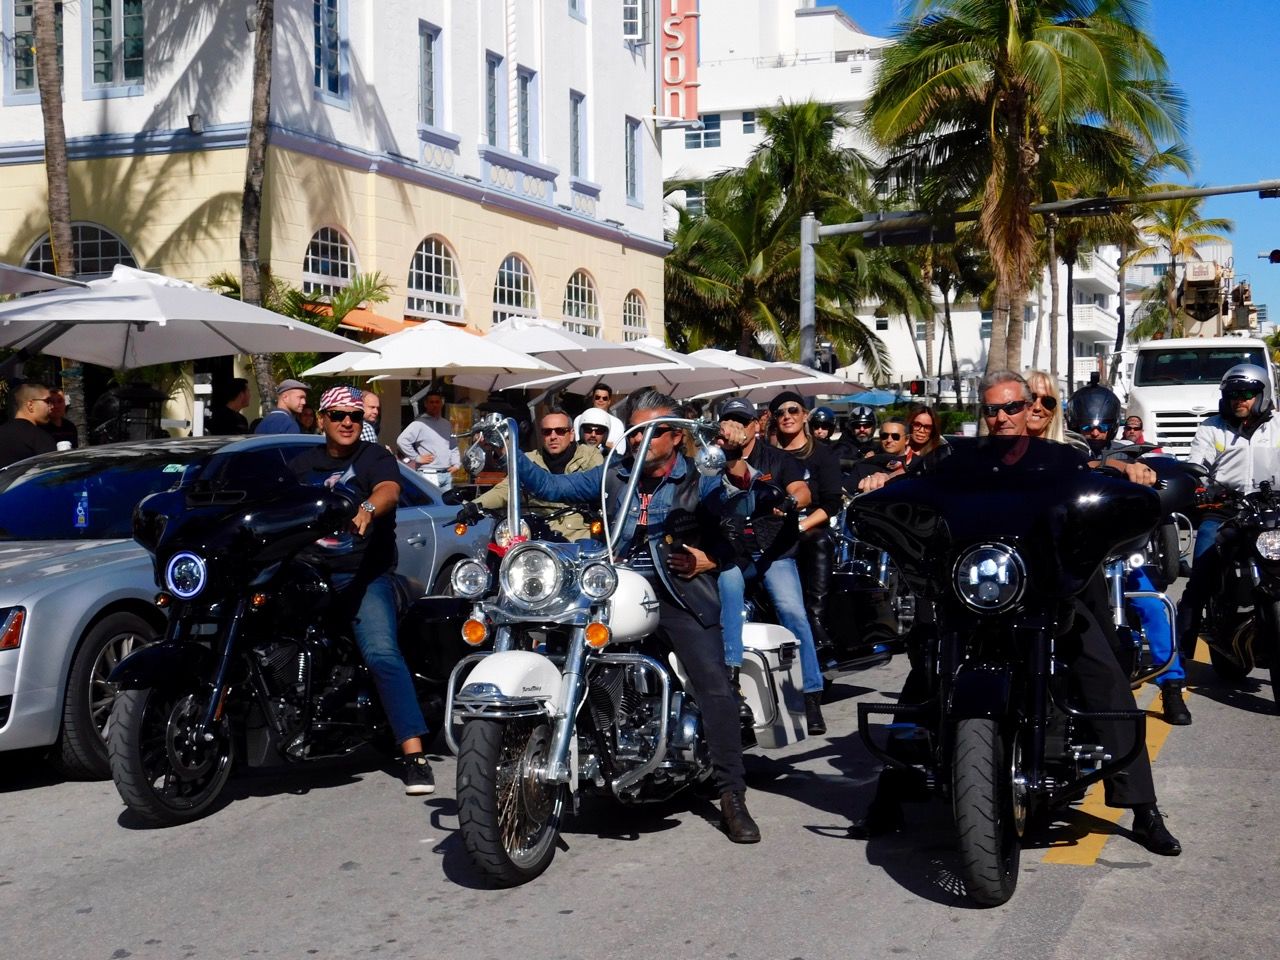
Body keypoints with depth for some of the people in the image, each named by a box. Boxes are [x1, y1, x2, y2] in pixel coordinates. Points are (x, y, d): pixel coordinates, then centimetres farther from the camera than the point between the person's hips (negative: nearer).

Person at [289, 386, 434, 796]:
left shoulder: (374, 456, 4)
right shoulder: (304, 463, 19)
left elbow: (389, 490, -17)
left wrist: (368, 508, -38)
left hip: (364, 574, -5)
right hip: (311, 571, 5)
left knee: (382, 654, -21)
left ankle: (414, 754, -27)